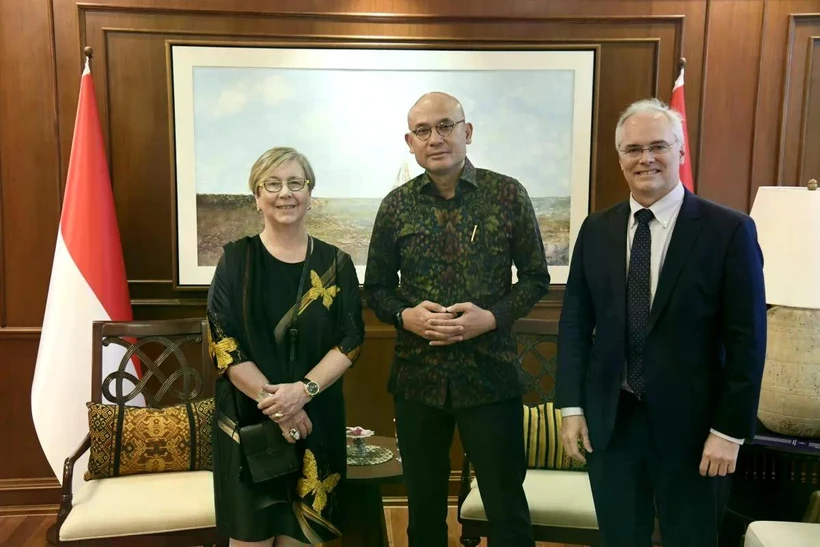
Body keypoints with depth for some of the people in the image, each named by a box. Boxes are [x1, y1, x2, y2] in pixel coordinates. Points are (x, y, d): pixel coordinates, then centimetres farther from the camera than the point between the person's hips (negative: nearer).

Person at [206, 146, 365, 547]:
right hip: (247, 420, -1)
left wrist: (304, 390, -18)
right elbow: (223, 343, -7)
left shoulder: (335, 264, 3)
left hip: (316, 421, 2)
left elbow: (350, 340, -2)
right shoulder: (236, 259, -1)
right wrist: (272, 399, -17)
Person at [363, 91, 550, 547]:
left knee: (507, 507, 11)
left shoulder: (508, 194, -4)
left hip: (490, 374, -2)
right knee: (424, 507, 18)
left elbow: (536, 278, 1)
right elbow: (376, 288, 7)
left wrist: (491, 317, -16)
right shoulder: (396, 206, 1)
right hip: (417, 376, 2)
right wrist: (405, 316, -13)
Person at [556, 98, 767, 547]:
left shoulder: (729, 230, -8)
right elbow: (574, 323, 4)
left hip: (690, 424, -3)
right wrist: (571, 406, 0)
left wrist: (729, 430, -10)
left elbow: (746, 340, -8)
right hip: (609, 420, 3)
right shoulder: (596, 230, 3)